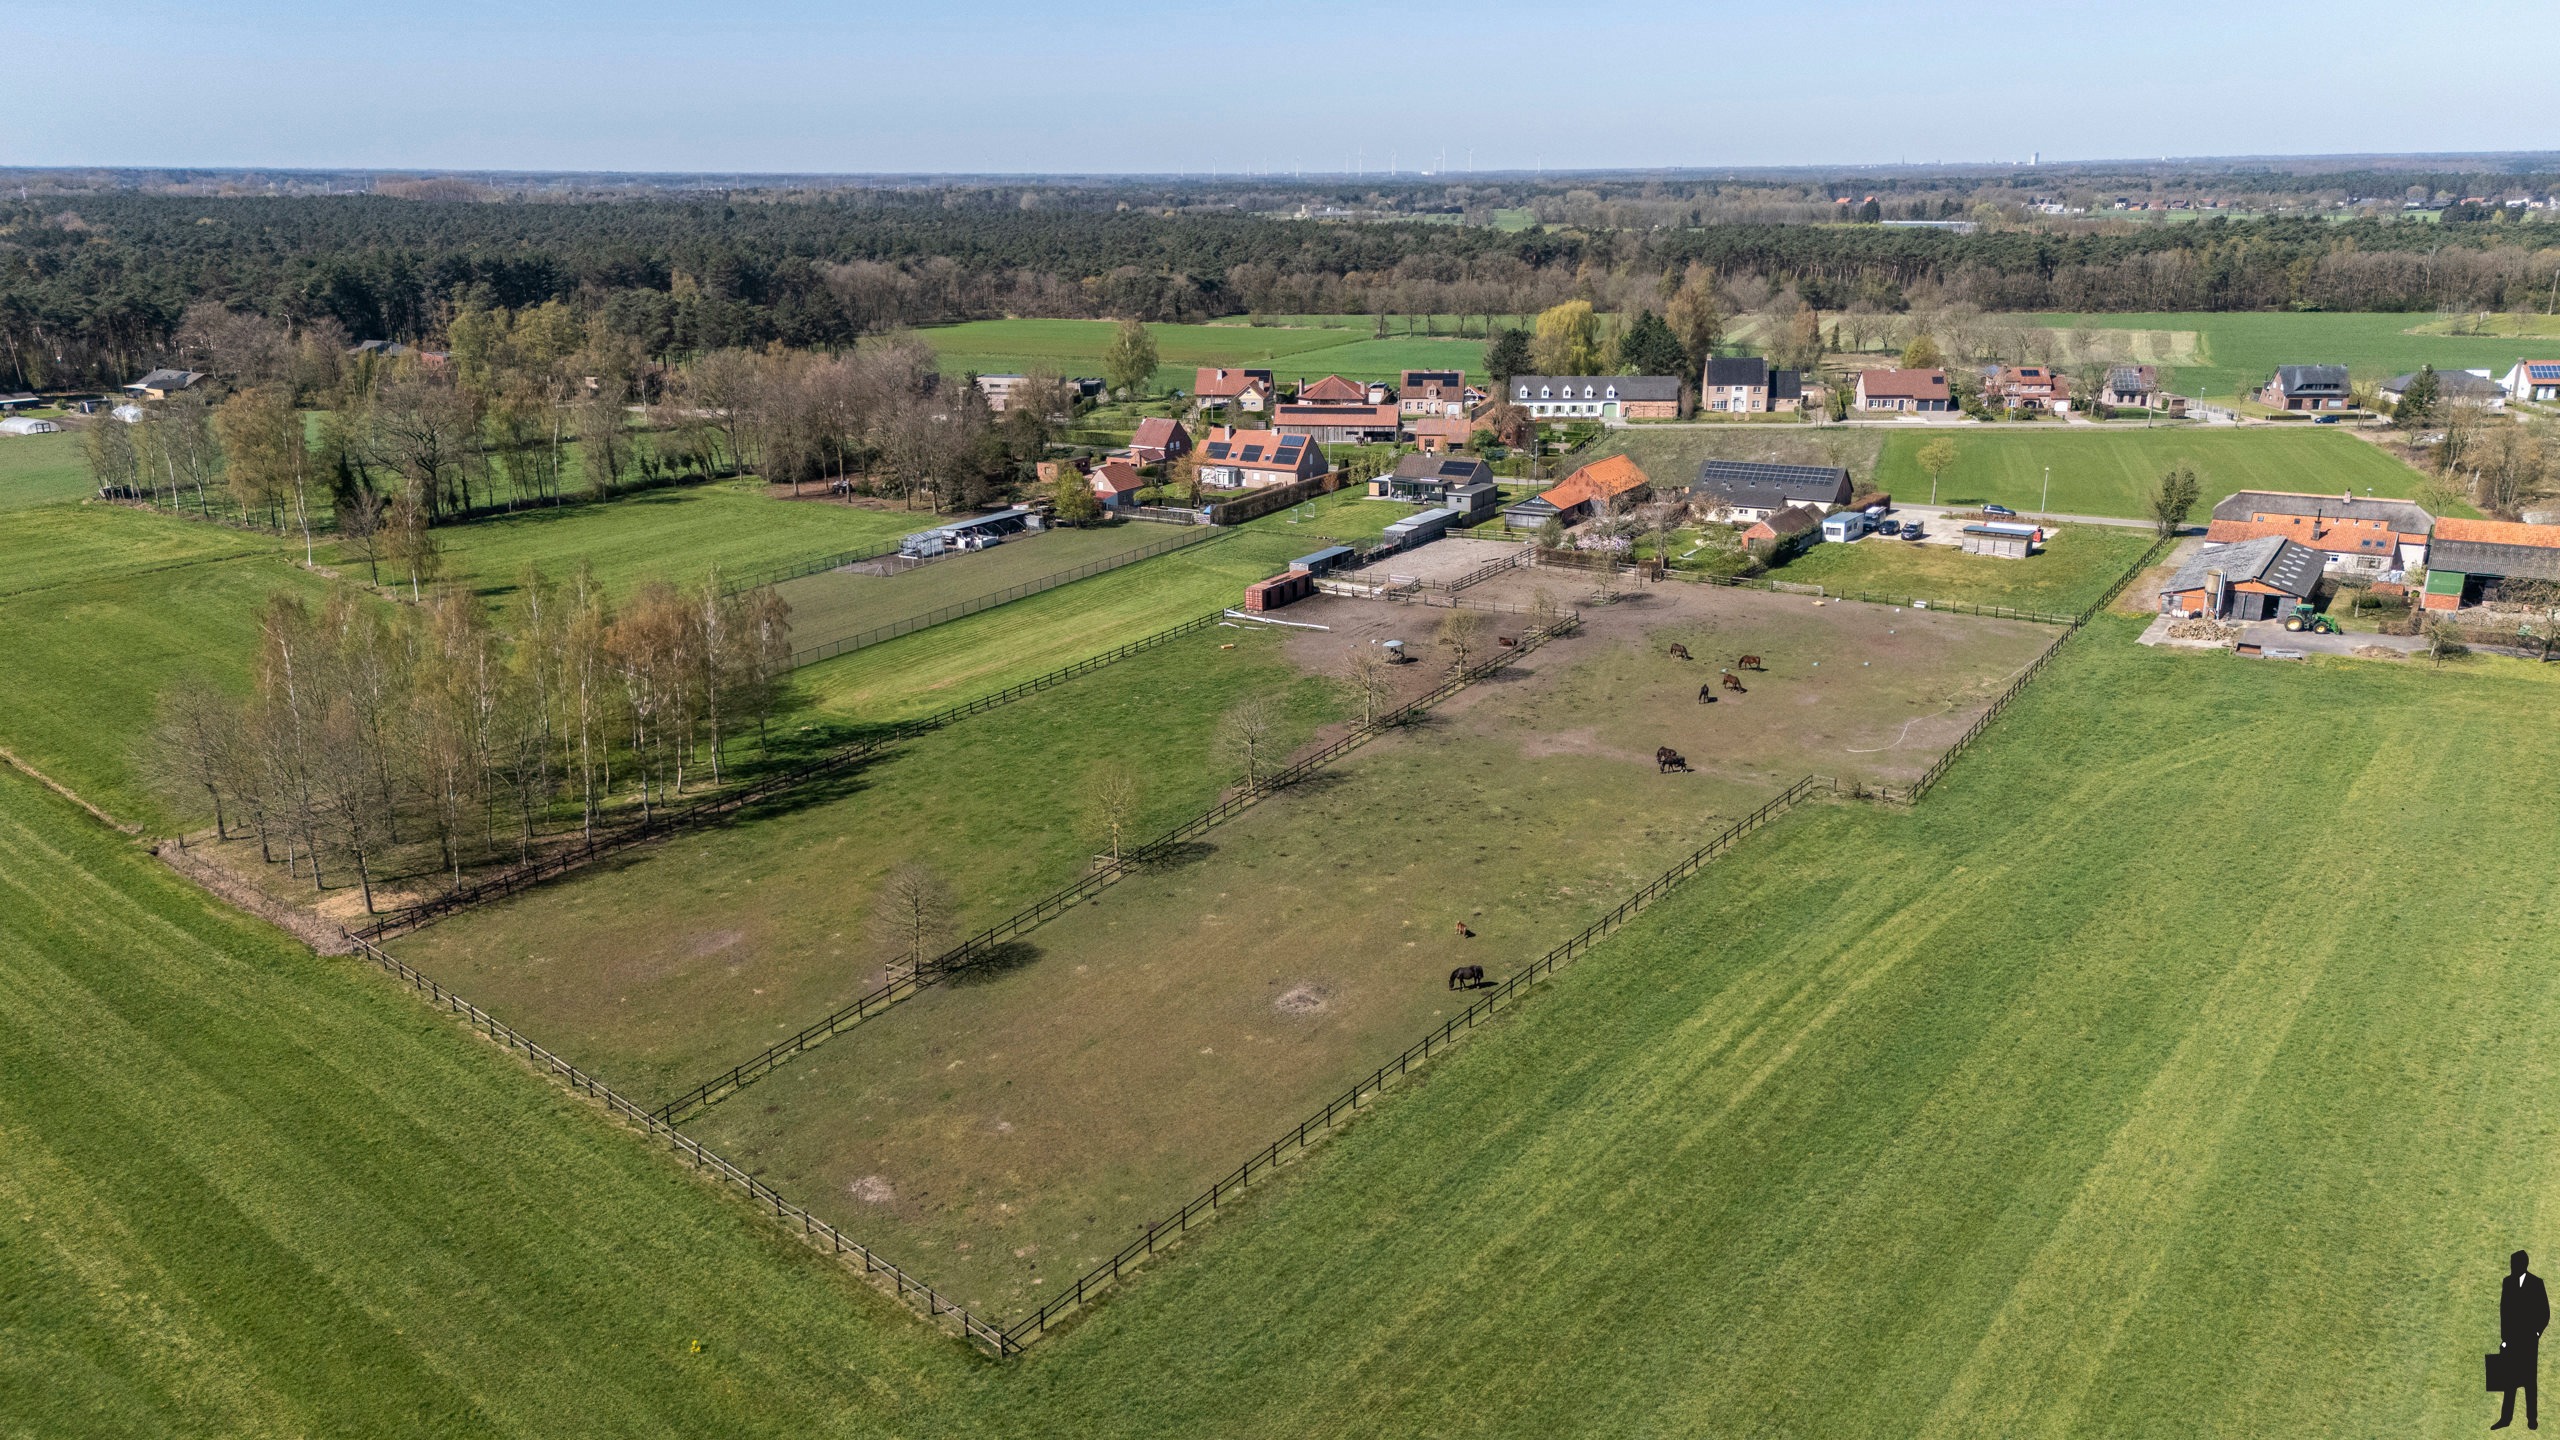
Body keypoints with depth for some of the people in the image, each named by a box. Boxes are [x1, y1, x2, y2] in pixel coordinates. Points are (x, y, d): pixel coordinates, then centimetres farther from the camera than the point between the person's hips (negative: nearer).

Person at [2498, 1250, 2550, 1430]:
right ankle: (2506, 1417, 7)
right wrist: (2504, 1337, 2)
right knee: (2510, 1379, 5)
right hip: (2512, 1338, 2)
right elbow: (2503, 1311, 5)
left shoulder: (2536, 1283, -4)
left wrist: (2537, 1332, -8)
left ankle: (2532, 1418, 15)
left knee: (2530, 1379, 5)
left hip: (2529, 1339, -2)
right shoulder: (2508, 1282, 4)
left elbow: (2545, 1312, 0)